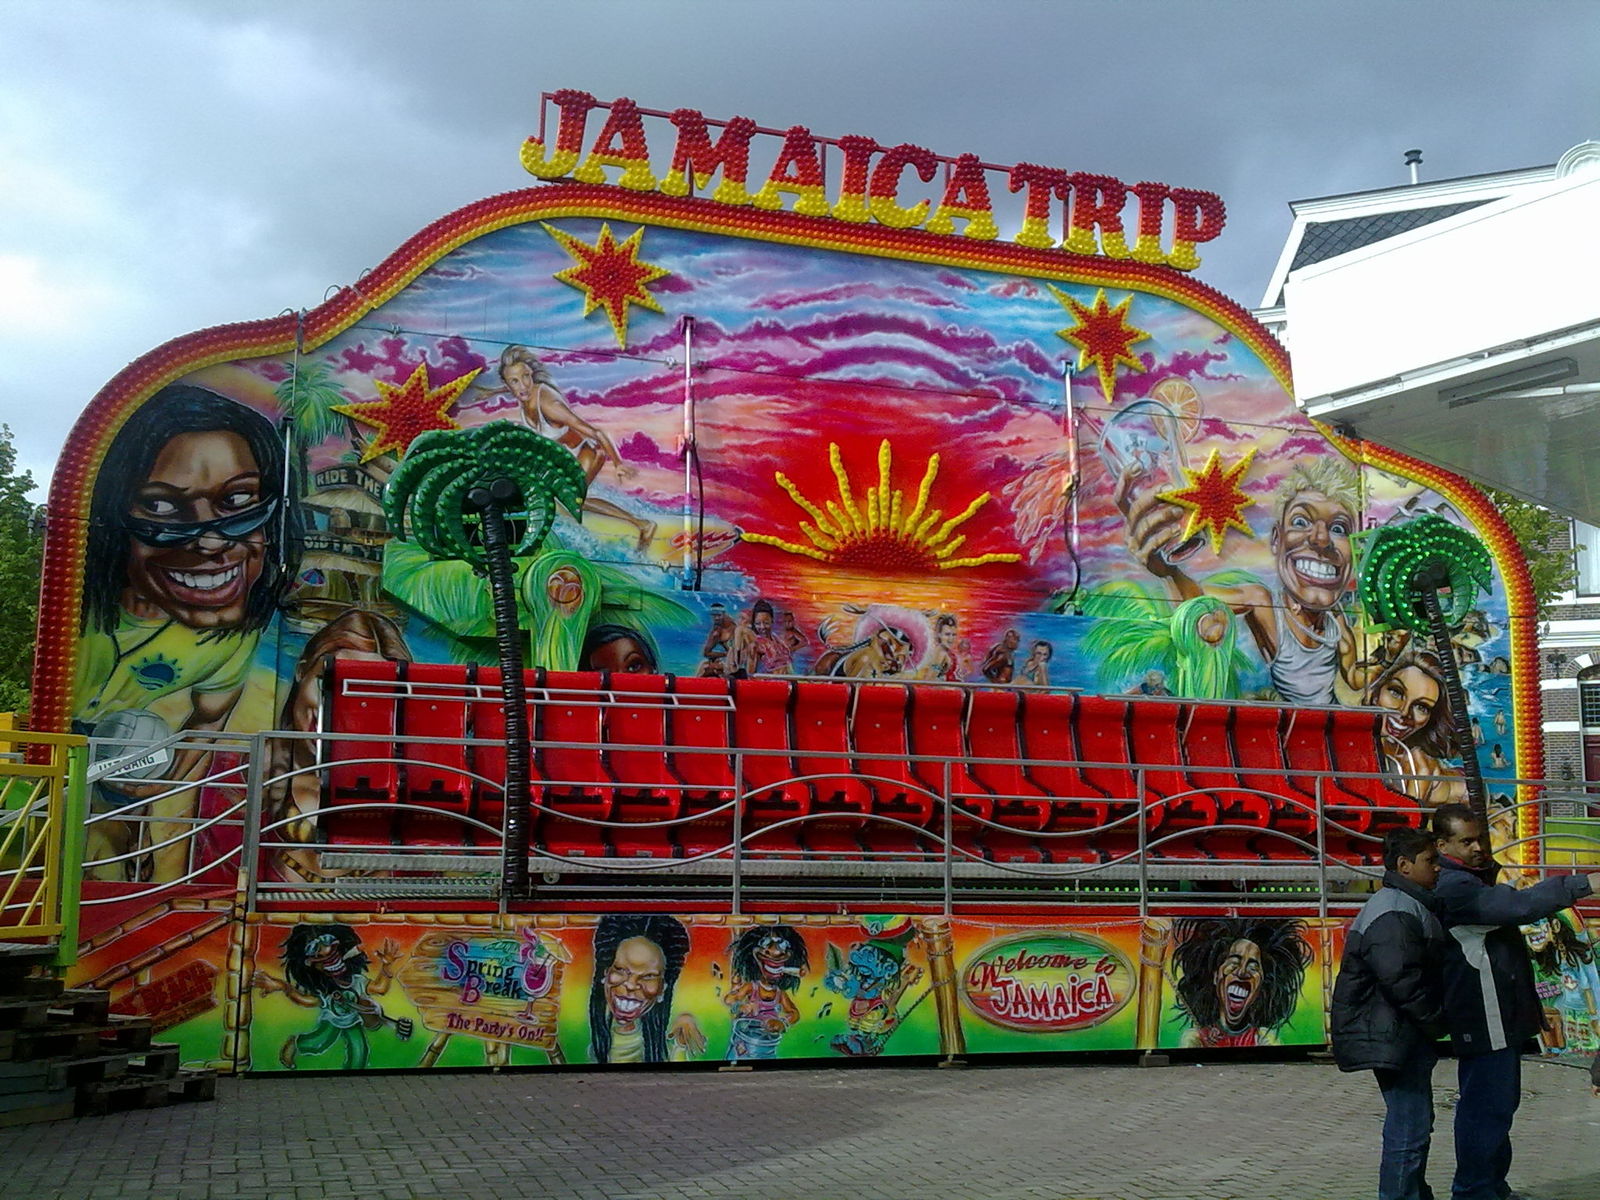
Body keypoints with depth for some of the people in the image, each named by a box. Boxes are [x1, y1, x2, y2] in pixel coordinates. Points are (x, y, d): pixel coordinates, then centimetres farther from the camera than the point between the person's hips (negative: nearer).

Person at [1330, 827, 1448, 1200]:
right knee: (1408, 1130, -9)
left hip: (1405, 1036, 12)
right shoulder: (1394, 913, -19)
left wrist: (1434, 1022, 15)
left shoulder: (1411, 905, 18)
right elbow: (1401, 978, -26)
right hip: (1395, 1039, -12)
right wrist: (1435, 1022, -16)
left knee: (1413, 1125, 21)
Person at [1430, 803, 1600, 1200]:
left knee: (1500, 1103, 18)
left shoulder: (1476, 880, 16)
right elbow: (1516, 906, -31)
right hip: (1484, 1017, -11)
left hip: (1501, 1016, 11)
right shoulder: (1454, 888, -19)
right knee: (1487, 1106, -9)